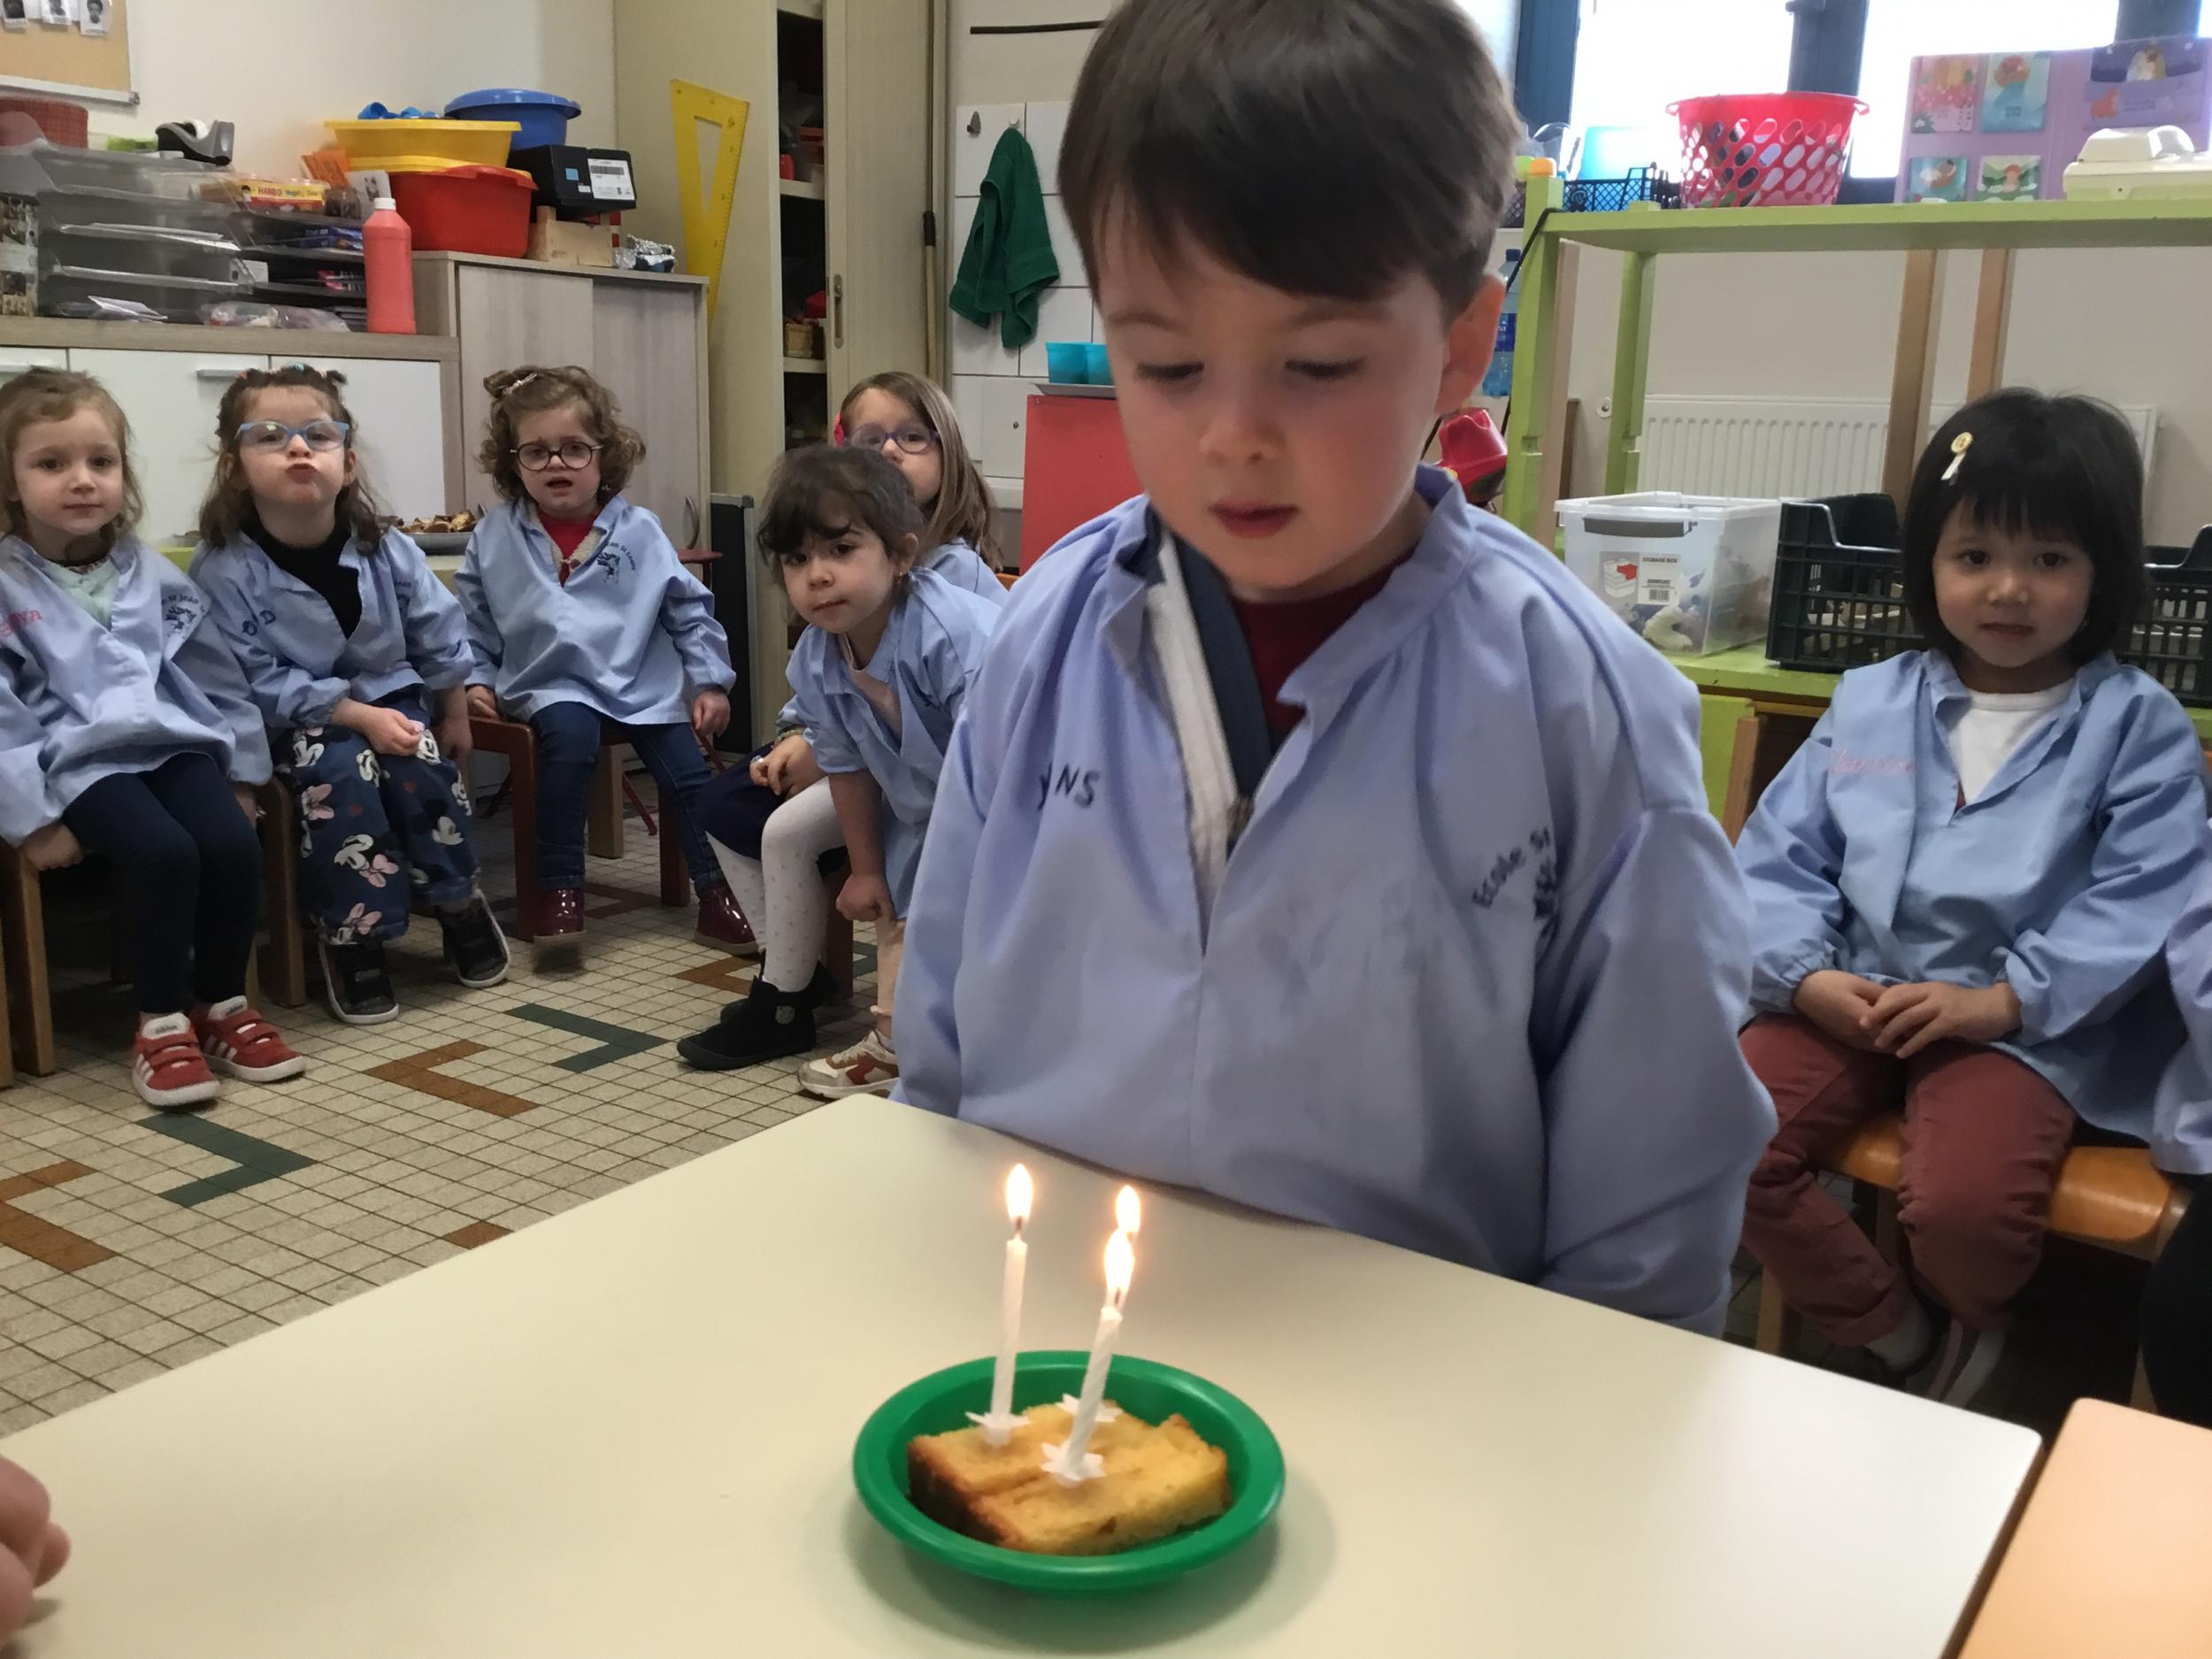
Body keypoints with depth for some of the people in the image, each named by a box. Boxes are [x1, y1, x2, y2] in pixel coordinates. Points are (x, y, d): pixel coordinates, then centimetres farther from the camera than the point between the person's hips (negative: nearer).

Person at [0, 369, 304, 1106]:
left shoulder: (154, 576, 12)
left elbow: (218, 676, 17)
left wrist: (241, 772, 14)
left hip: (177, 742, 4)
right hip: (81, 760, -4)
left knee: (233, 843, -22)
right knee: (162, 851, -29)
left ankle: (222, 1004, 0)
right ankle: (161, 1024, -12)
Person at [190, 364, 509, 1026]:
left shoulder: (385, 550, -8)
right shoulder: (223, 568, -19)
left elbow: (439, 635, 5)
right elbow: (257, 682, -19)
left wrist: (454, 716, 7)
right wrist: (356, 715, -25)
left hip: (391, 696, 3)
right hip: (292, 722, -3)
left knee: (420, 766, -24)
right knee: (343, 772, -30)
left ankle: (461, 902, 0)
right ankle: (352, 935, -14)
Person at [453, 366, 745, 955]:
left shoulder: (639, 532, 1)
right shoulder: (494, 538, 4)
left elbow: (689, 609, 6)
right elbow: (473, 621, 13)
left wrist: (711, 681, 2)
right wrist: (475, 680, 2)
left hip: (644, 684, 1)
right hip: (552, 686, -1)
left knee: (690, 773, -11)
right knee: (570, 734, -32)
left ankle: (717, 893, 6)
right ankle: (560, 887, -21)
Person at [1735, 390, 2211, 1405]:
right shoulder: (1868, 702, 11)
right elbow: (1780, 855, 7)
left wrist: (2001, 1001, -17)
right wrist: (1806, 974, -10)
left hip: (2019, 1024, -3)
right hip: (1845, 1002, 4)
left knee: (1965, 1209, -29)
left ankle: (1960, 1322, 13)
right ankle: (1902, 1339, 6)